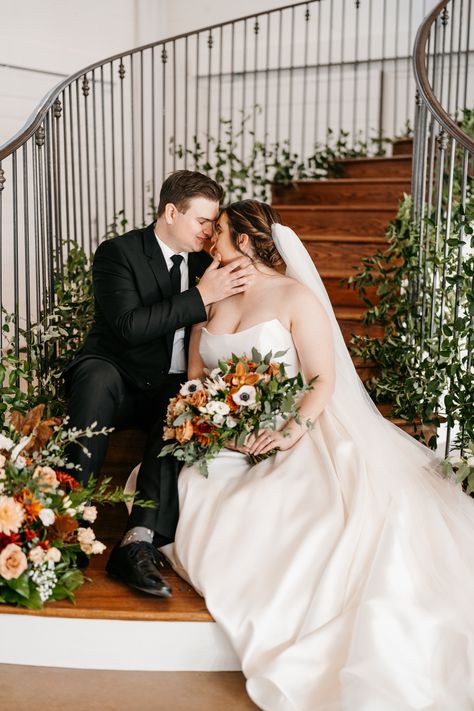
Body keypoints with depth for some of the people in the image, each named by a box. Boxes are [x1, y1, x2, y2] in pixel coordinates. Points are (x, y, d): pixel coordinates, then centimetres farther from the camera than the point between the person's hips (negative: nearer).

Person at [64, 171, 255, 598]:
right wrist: (201, 296, -23)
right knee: (98, 376, -37)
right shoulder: (117, 253, -6)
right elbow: (130, 326, -22)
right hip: (117, 381, -3)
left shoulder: (203, 262, 10)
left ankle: (139, 542, -40)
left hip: (173, 391, 3)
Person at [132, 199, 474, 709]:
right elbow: (194, 373, 14)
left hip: (288, 433, -5)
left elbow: (324, 380, -7)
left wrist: (293, 430, -25)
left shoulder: (296, 296, -2)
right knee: (172, 489, -24)